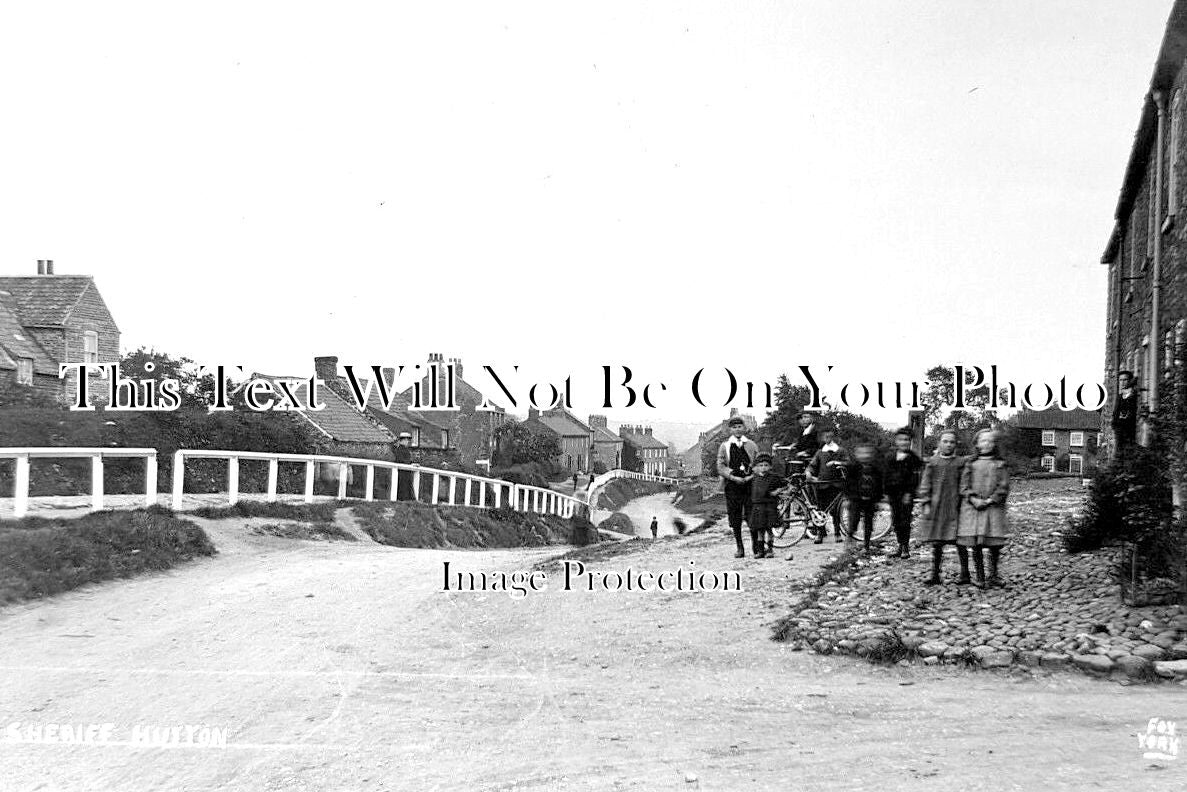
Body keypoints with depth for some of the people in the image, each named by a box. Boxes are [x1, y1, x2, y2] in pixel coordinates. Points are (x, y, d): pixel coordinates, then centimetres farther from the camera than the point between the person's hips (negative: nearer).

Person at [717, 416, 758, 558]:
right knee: (735, 518, 1)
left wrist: (751, 476, -9)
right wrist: (734, 477, -11)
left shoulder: (751, 445, 10)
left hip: (750, 483, 0)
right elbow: (720, 467, 1)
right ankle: (739, 548, 11)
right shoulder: (724, 446, 6)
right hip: (732, 485, 0)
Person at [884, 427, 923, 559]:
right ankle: (900, 547, 17)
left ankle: (905, 549, 0)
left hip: (906, 493, -5)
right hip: (893, 493, 5)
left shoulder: (913, 458, -2)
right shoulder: (890, 457, 10)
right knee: (896, 521, 7)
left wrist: (909, 493, -14)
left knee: (905, 521, -6)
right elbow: (885, 475, 13)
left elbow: (914, 477, -6)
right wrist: (886, 493, 9)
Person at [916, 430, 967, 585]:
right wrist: (926, 504, -3)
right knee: (936, 543, 7)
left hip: (955, 508, -1)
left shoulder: (960, 463, 3)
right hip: (936, 507, 1)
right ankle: (935, 575, 14)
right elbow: (925, 484, 5)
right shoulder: (932, 462, 5)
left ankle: (965, 574, 8)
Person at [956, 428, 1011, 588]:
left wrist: (989, 500, -11)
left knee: (995, 544, -2)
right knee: (975, 545, -1)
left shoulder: (1000, 464, 8)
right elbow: (963, 486, 5)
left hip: (994, 508, -1)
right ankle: (980, 578, 6)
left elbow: (1004, 487, 0)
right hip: (972, 508, 1)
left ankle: (993, 576, 13)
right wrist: (973, 499, -11)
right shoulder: (970, 464, 11)